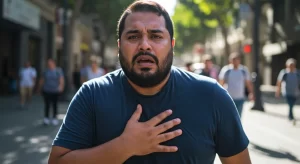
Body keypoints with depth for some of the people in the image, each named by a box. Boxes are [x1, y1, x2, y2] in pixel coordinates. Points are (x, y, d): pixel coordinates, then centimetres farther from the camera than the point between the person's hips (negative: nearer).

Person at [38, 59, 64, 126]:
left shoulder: (58, 71, 1)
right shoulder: (46, 71, 7)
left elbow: (61, 79, -5)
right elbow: (42, 80, 14)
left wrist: (61, 86, -19)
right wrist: (40, 88, 15)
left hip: (55, 91, -1)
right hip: (46, 91, 1)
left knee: (54, 105, 6)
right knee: (47, 105, 0)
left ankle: (54, 118, 16)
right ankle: (46, 118, 7)